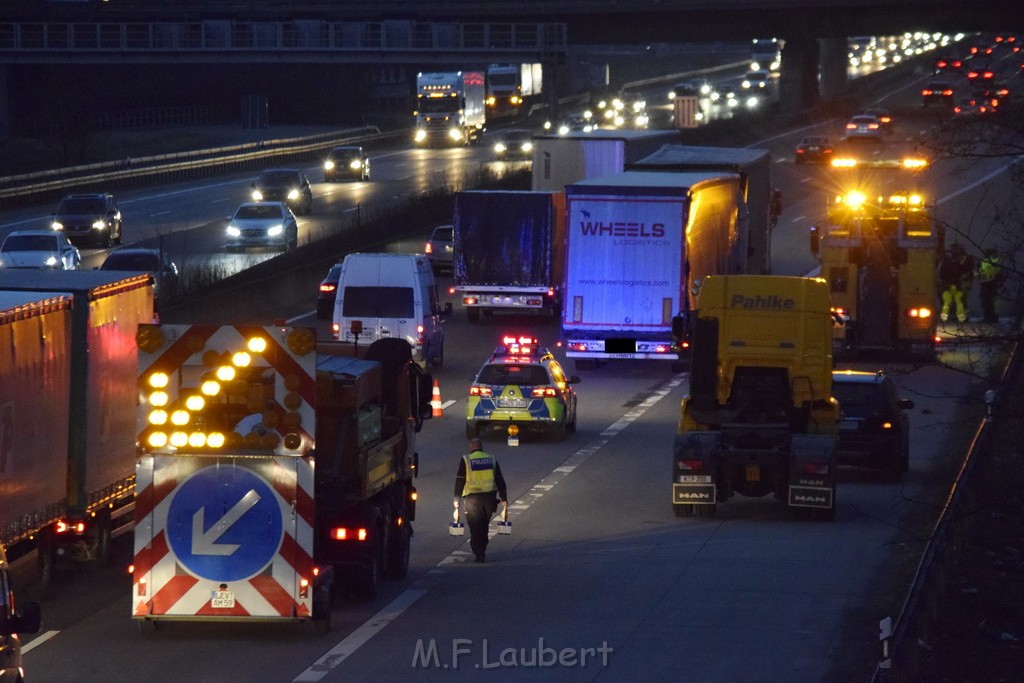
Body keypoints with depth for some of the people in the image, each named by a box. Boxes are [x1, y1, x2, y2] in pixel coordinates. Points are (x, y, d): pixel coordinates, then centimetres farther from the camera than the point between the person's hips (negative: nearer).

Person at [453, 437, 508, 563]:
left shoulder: (466, 460, -2)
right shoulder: (491, 460, 8)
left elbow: (459, 481, -4)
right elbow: (500, 481, 7)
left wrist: (456, 500, 1)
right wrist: (504, 500, 9)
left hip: (472, 499, -3)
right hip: (489, 498, 3)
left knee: (475, 528, 2)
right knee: (484, 527, 18)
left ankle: (479, 554, -4)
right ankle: (482, 552, 21)